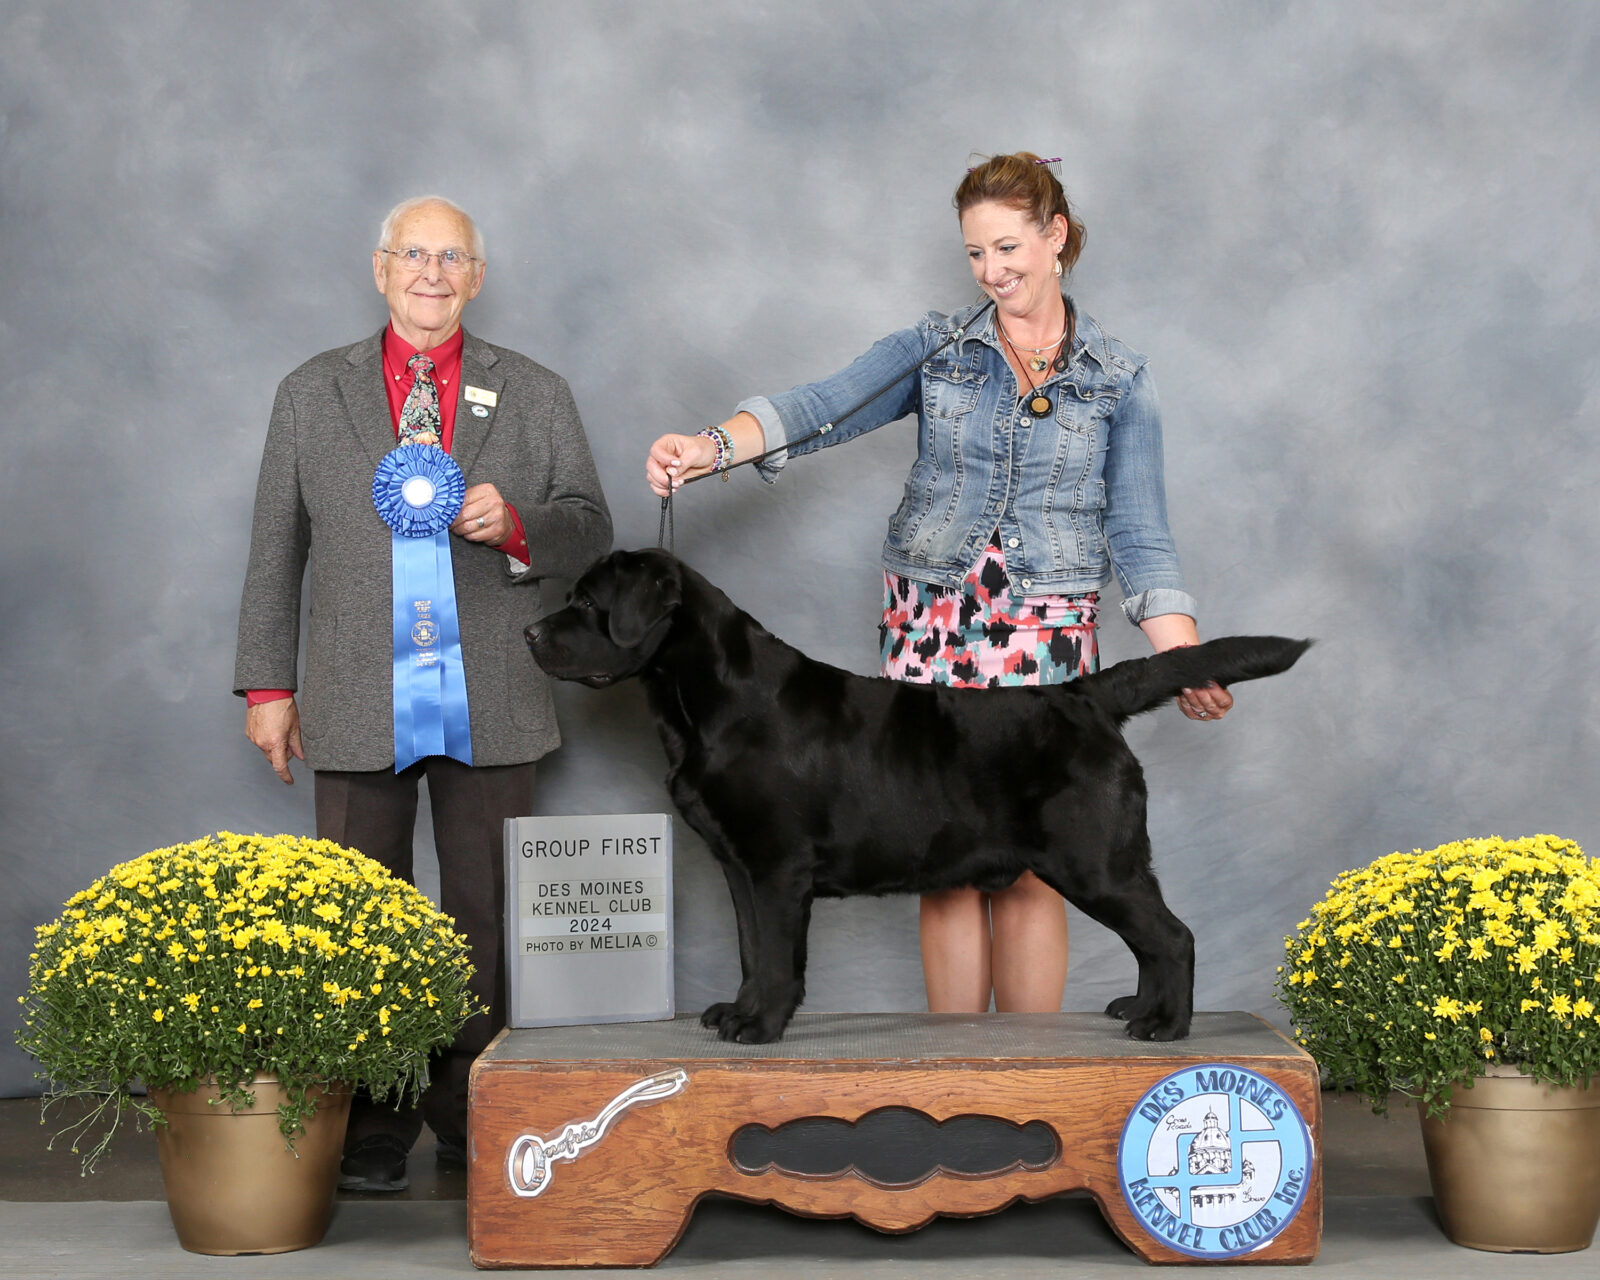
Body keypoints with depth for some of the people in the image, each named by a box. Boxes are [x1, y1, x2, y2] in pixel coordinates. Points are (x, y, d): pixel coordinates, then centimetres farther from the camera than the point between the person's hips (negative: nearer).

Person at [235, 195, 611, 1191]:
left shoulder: (538, 396, 10)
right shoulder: (310, 395, 10)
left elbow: (590, 530, 8)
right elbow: (276, 549, 10)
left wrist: (515, 525, -13)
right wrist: (268, 683, 5)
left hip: (492, 702, 0)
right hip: (355, 705, 0)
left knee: (487, 915, 3)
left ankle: (474, 1115, 13)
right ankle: (372, 1127, 11)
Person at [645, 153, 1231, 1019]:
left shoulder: (1118, 379, 7)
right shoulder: (936, 348, 8)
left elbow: (1139, 535, 5)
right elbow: (820, 408, -6)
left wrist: (1186, 662, -6)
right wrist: (712, 445, -24)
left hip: (1047, 636, -1)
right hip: (933, 626, 1)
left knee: (1032, 869, -4)